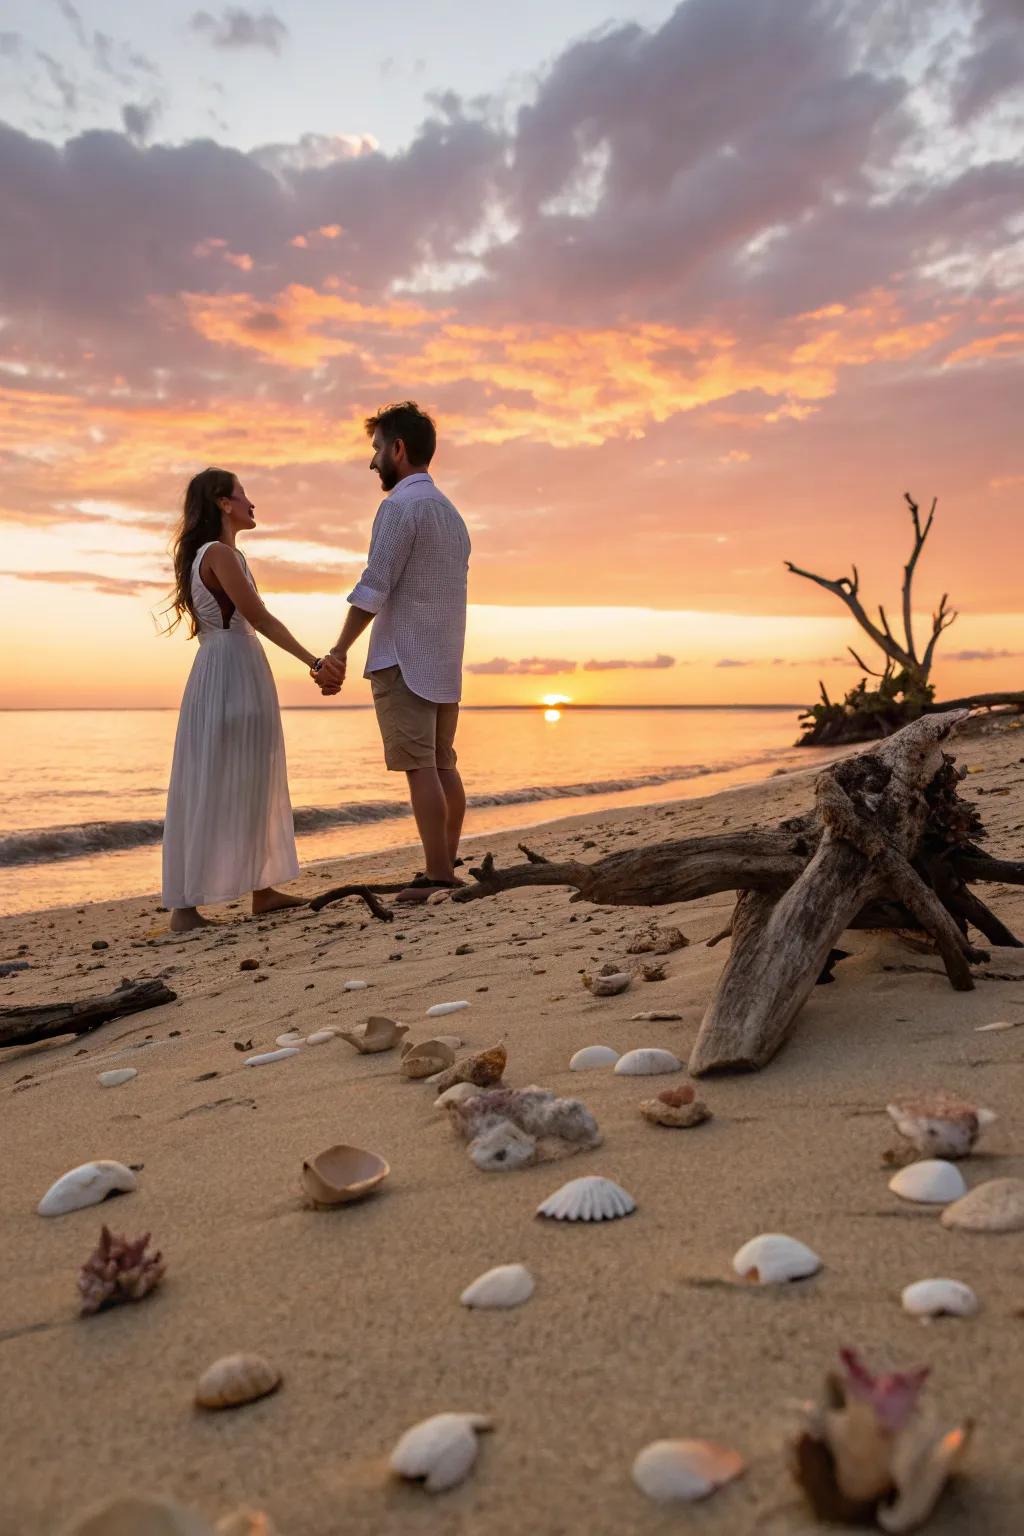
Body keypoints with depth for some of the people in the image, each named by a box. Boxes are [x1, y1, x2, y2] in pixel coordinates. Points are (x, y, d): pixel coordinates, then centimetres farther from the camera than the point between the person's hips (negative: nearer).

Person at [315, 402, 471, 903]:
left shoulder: (400, 505, -9)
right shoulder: (451, 513, 19)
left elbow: (374, 587, -16)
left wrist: (338, 652, -16)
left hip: (404, 659, -9)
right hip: (445, 661, 9)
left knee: (420, 768, -8)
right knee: (443, 765, 9)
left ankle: (437, 876, -7)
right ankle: (447, 870, 12)